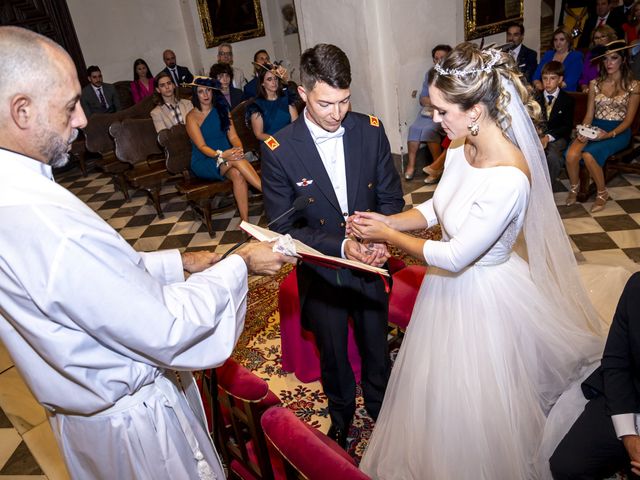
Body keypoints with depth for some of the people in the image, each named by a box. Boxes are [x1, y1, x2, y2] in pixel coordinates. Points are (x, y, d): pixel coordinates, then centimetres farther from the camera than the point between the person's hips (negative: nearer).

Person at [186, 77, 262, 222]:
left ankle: (245, 221, -36)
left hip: (226, 156, 3)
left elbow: (233, 136, 2)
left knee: (237, 174, -33)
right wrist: (221, 155, -34)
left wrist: (239, 148, -23)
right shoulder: (192, 117, -3)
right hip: (203, 162, -3)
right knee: (236, 160, -34)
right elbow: (201, 146, -13)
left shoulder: (222, 110, 11)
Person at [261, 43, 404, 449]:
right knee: (333, 355, 22)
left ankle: (380, 408, 55)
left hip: (369, 267, 2)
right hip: (320, 274, -2)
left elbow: (391, 197, -2)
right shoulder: (278, 149, -18)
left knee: (377, 348, 23)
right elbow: (283, 227, -15)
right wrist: (340, 246, -28)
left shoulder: (371, 130, -10)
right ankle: (342, 415, 53)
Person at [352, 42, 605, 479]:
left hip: (483, 296, -8)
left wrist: (387, 235, -18)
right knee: (438, 385, 29)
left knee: (474, 399, 17)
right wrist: (388, 220, -11)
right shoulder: (462, 146, -8)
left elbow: (454, 256, -27)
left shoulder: (508, 178, -33)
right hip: (453, 282, 8)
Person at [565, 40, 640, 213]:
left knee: (589, 154, -33)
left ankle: (602, 193, -8)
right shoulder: (595, 84, 10)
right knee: (571, 154, -29)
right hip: (595, 128, 3)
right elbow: (589, 114, 8)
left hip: (618, 131, -3)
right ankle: (574, 187, 1)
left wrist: (609, 134, -19)